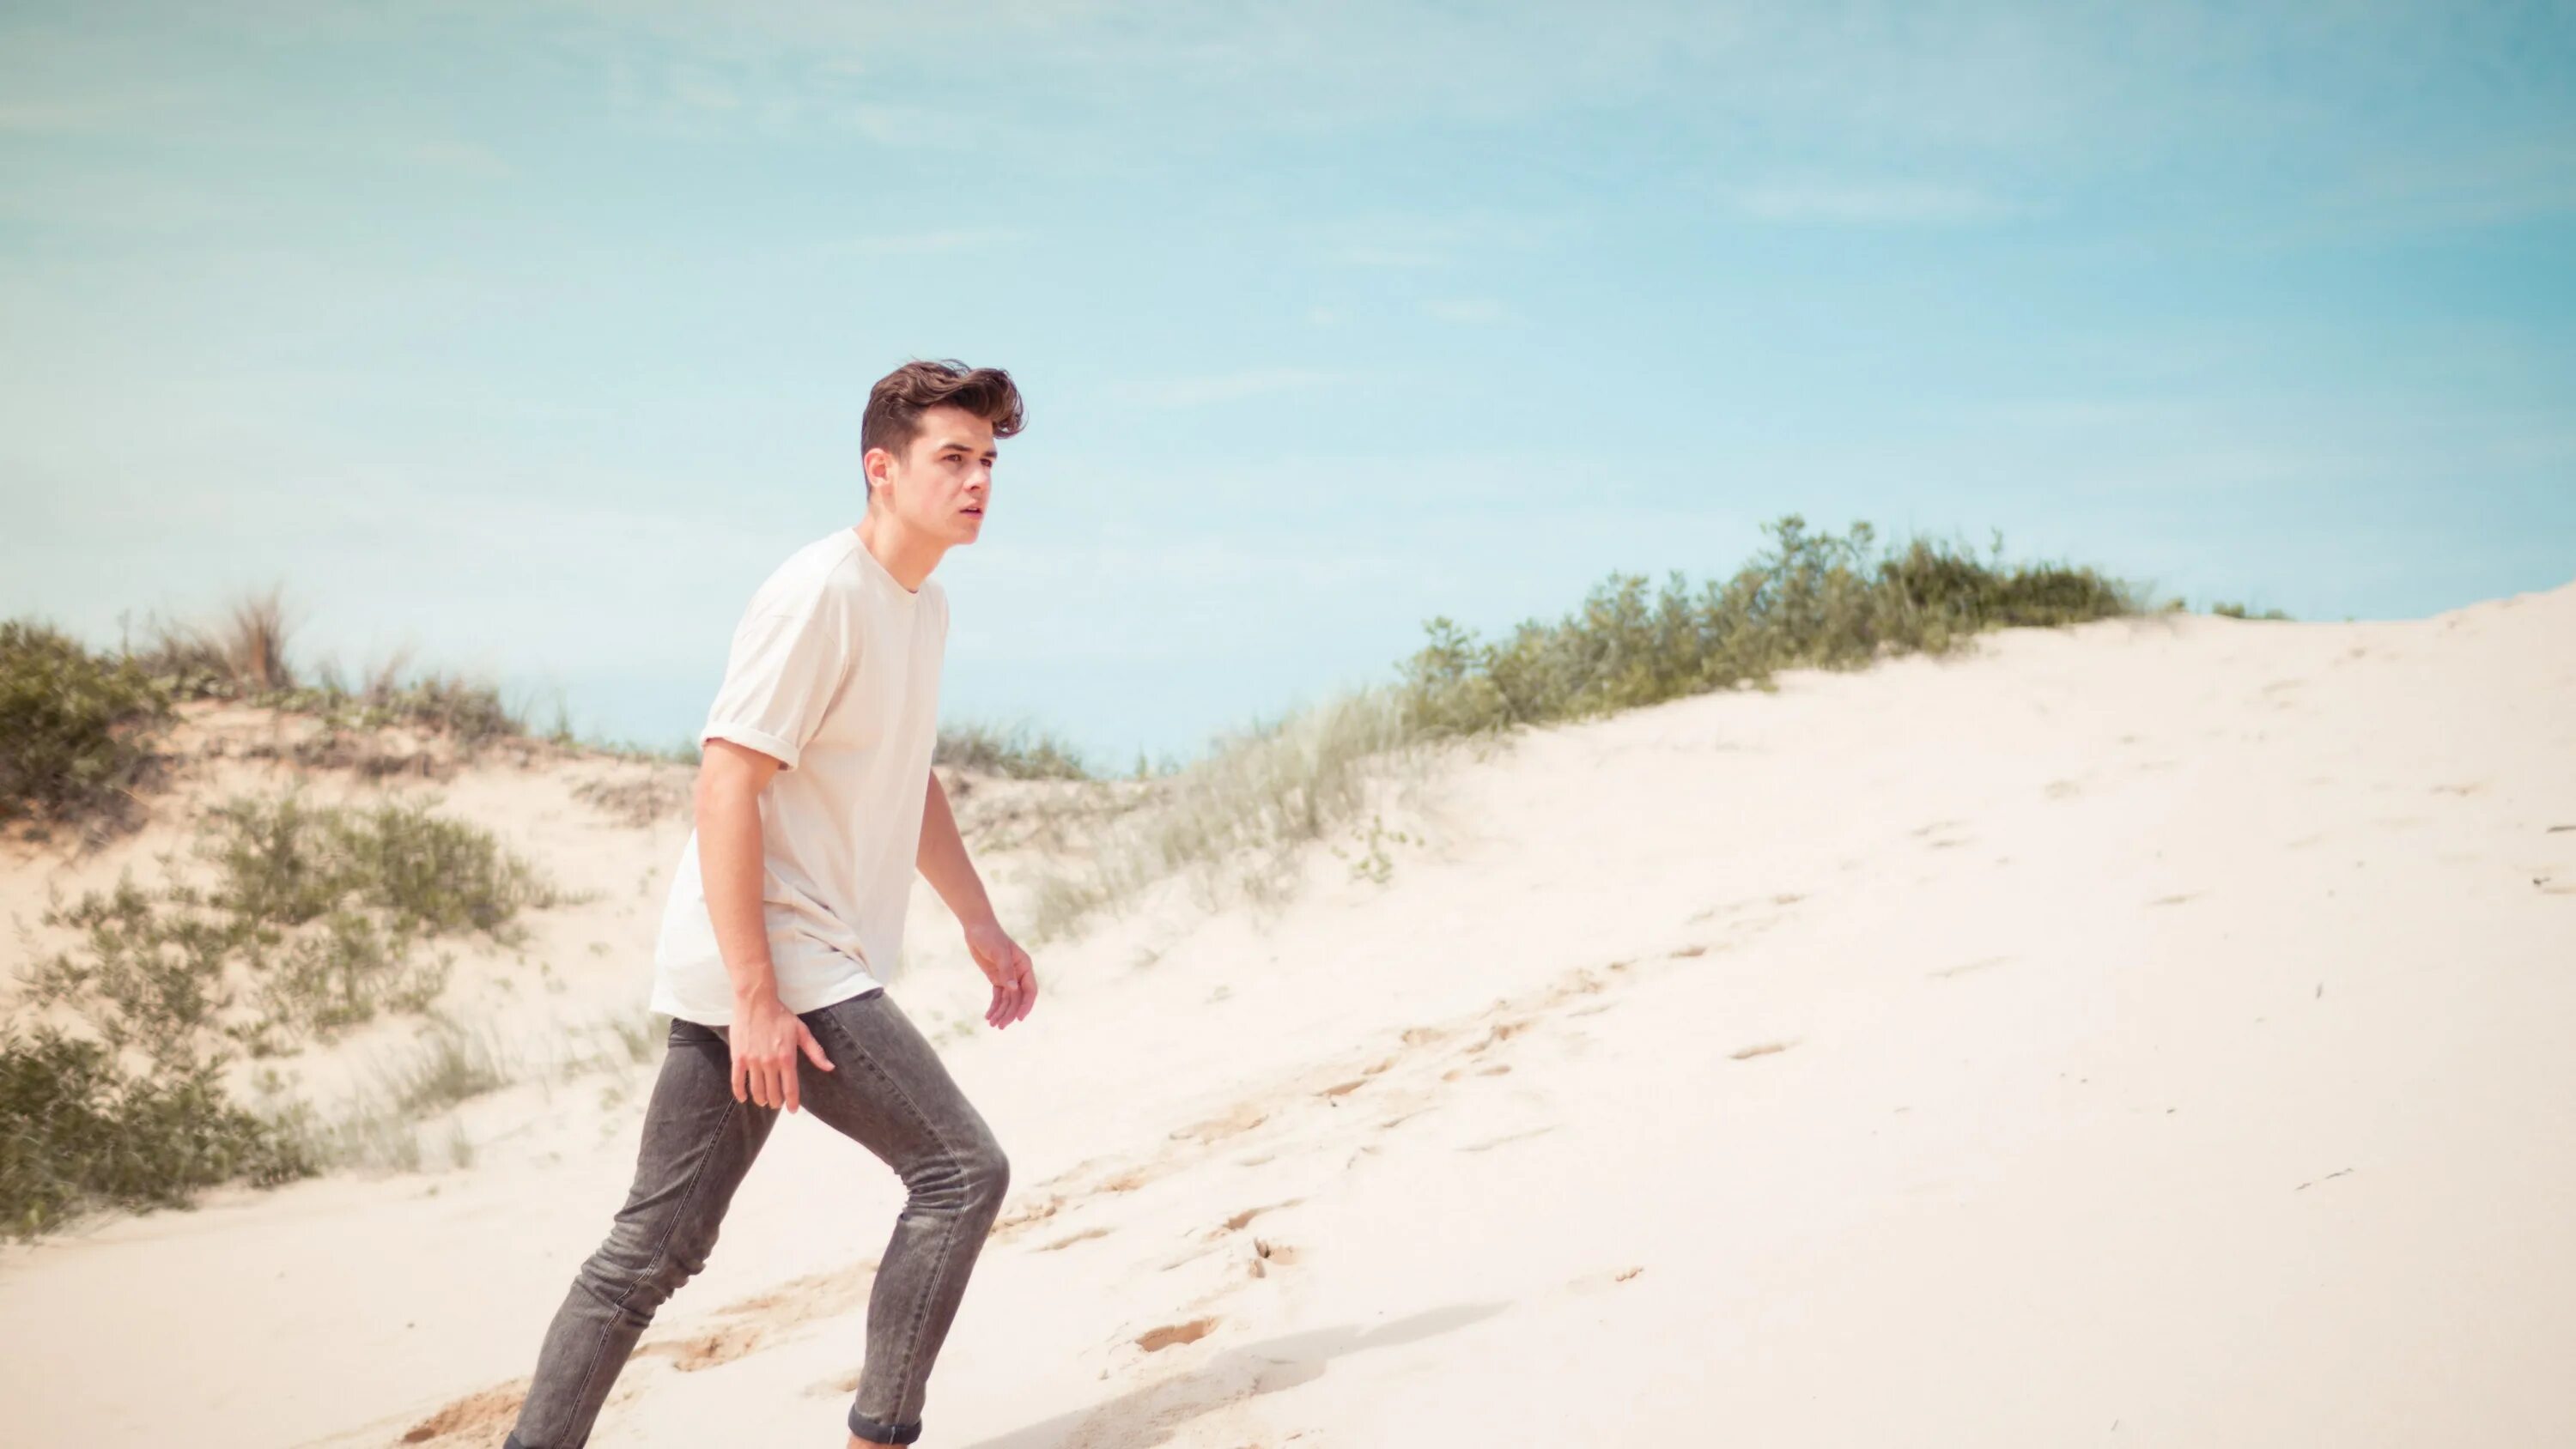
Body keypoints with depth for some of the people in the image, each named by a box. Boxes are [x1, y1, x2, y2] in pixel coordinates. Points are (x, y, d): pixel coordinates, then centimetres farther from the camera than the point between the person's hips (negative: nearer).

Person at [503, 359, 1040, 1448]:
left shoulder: (925, 604, 14)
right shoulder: (819, 594, -15)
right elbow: (725, 788, -20)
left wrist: (979, 921, 26)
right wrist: (756, 996, -23)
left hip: (805, 969, 9)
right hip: (771, 965, -9)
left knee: (653, 1249, 10)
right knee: (961, 1170, -5)